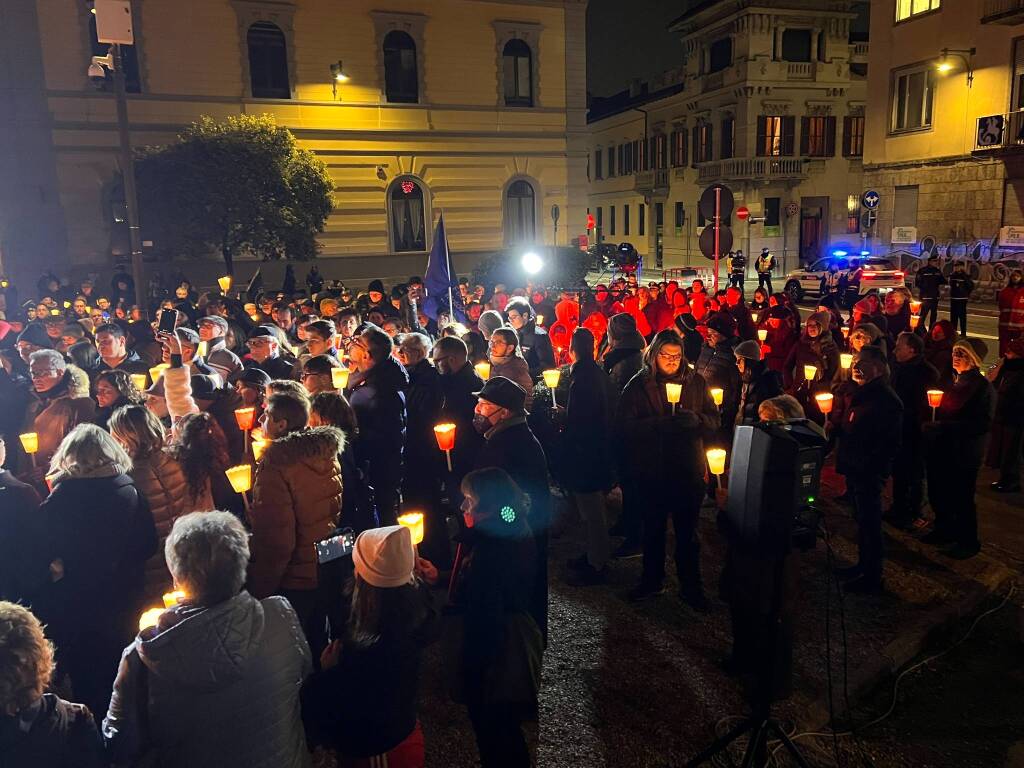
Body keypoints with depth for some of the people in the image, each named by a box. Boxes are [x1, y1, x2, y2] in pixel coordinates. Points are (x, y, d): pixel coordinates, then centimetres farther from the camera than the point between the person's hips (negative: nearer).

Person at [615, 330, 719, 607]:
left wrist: (696, 419, -21)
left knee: (688, 532, 13)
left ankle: (691, 586, 30)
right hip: (650, 470, 0)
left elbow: (714, 421, 1)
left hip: (688, 470, 1)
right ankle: (652, 581, 37)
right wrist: (660, 424, -27)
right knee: (653, 529, 18)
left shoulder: (696, 381, 1)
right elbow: (625, 426, -14)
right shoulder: (639, 385, -5)